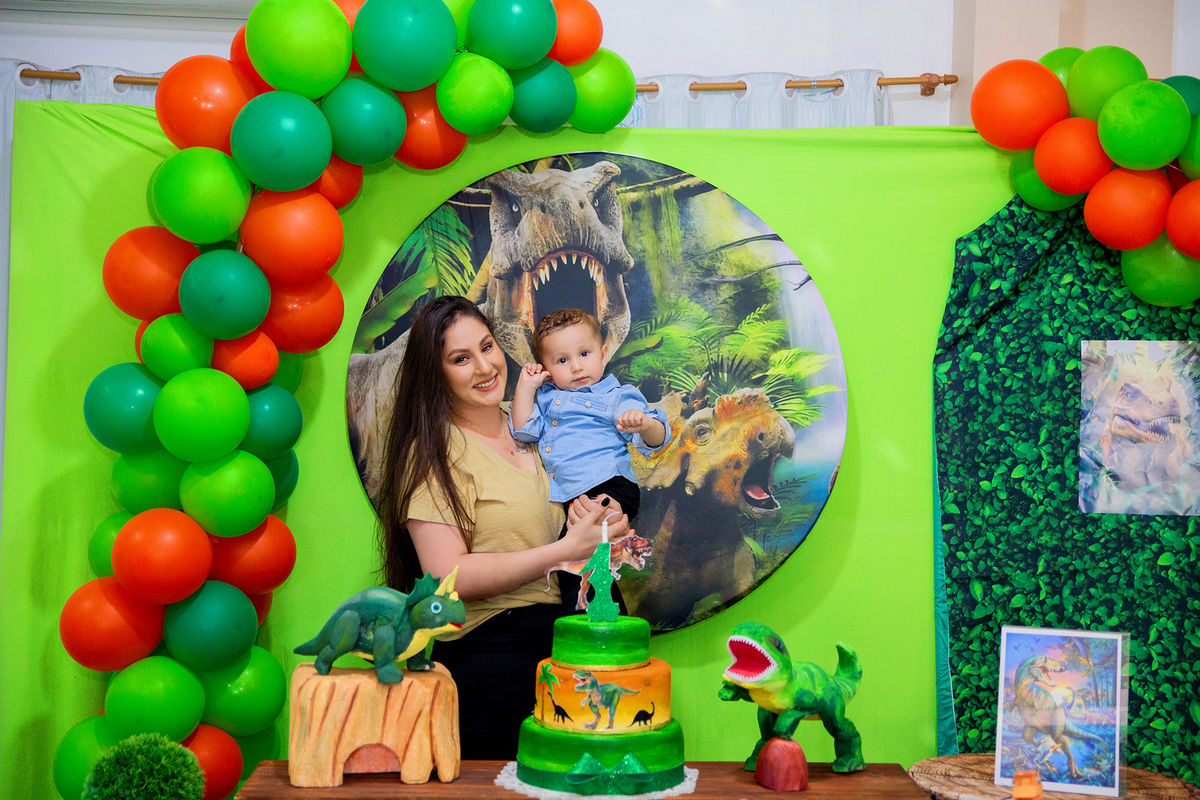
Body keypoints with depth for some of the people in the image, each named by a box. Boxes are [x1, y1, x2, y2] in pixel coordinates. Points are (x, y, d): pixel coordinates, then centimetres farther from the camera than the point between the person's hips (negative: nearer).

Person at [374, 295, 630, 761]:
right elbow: (447, 576, -19)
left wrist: (592, 515, 2)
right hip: (484, 650, -6)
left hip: (554, 633, 7)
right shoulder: (434, 452, -10)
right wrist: (567, 549, -19)